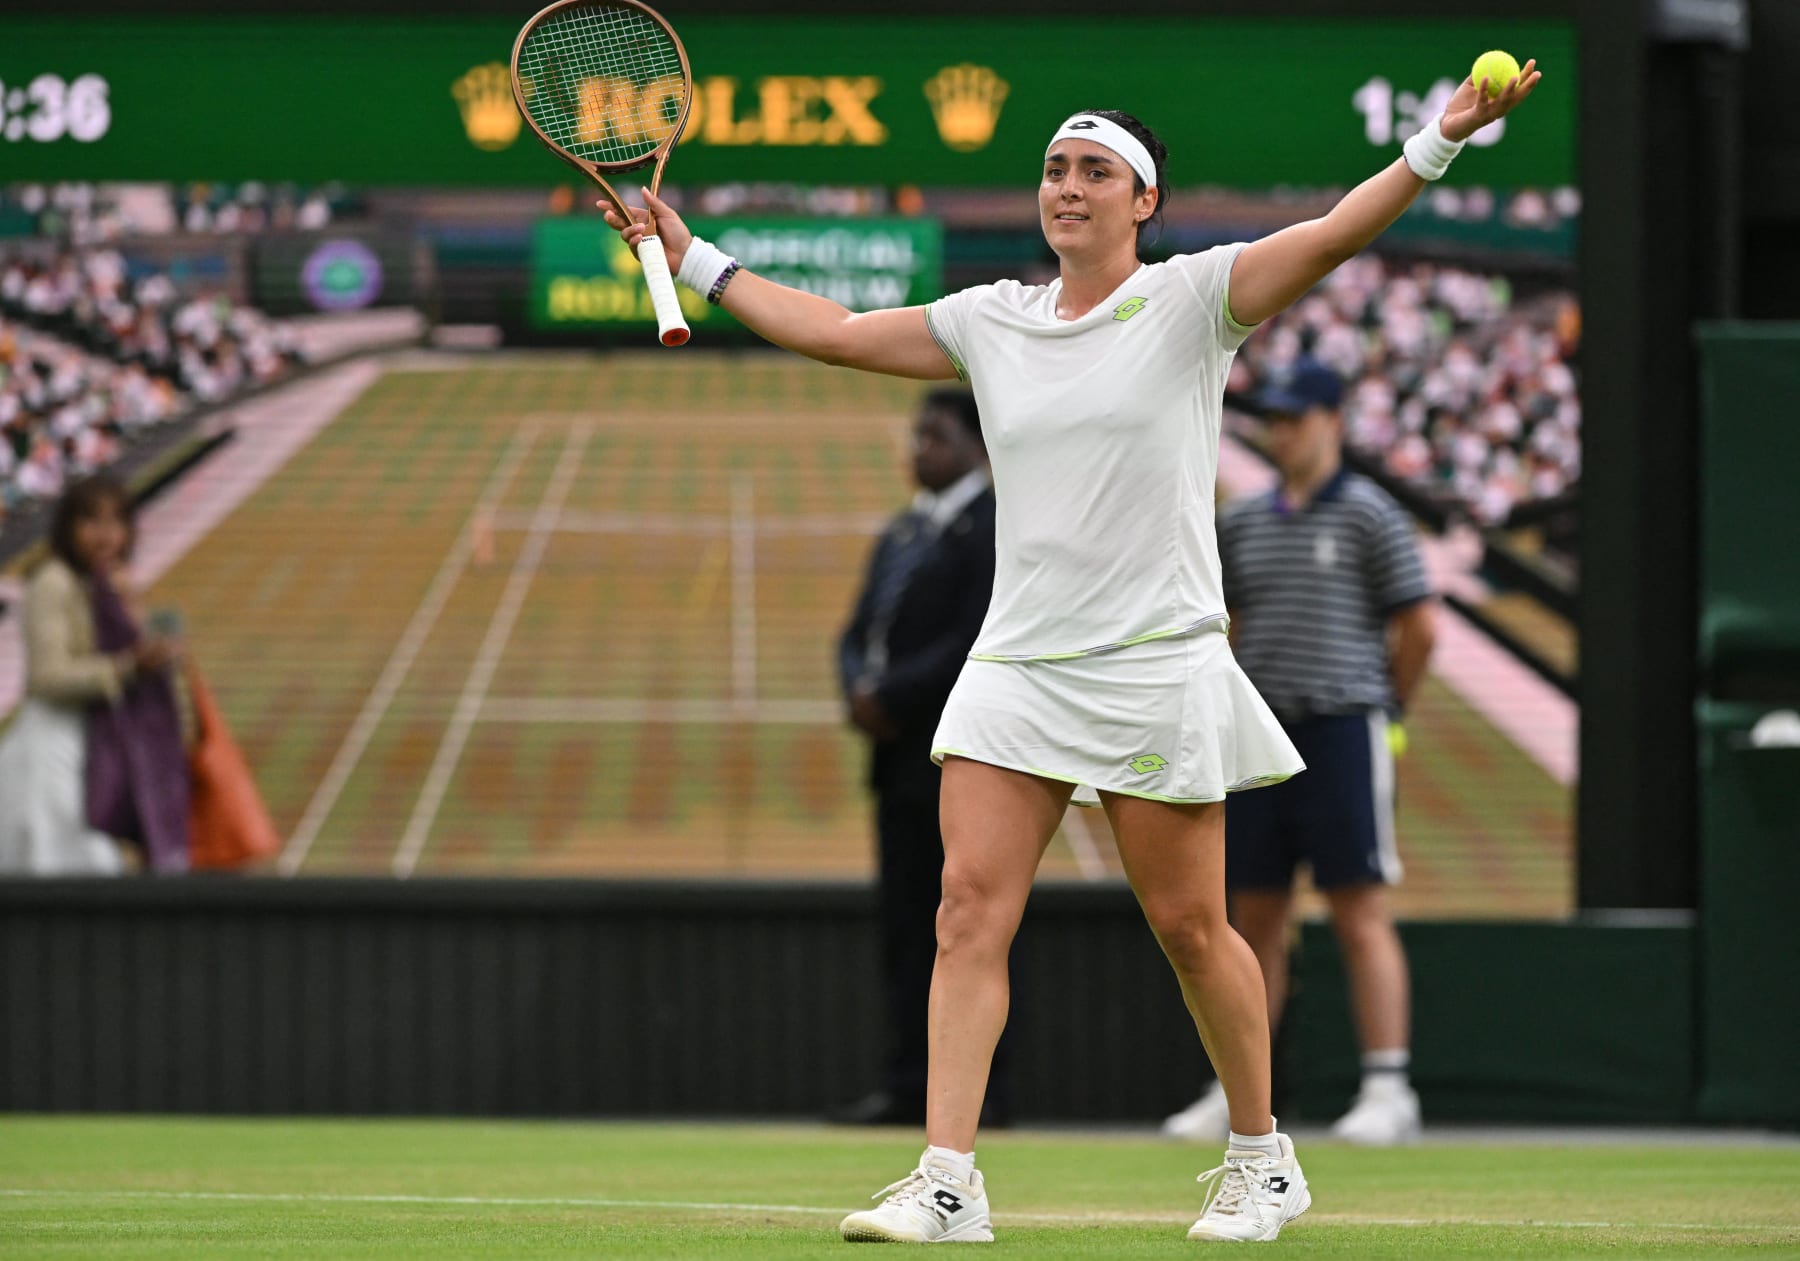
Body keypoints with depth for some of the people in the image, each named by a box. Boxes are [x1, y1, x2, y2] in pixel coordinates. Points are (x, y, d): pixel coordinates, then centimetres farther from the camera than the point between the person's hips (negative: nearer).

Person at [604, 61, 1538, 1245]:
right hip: (1018, 662, 4)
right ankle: (948, 1181, -12)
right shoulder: (992, 321, 12)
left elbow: (1333, 233, -14)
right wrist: (694, 258, 24)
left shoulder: (1191, 299, -2)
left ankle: (1263, 1159, 20)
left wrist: (1437, 145, -27)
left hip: (1156, 664, -4)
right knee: (972, 911, -9)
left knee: (1189, 926, 2)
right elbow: (834, 330, 22)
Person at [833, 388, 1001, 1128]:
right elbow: (861, 633, 19)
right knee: (905, 928, 7)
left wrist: (892, 698, -16)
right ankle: (908, 1087, 9)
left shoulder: (995, 530, -8)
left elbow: (979, 642, -17)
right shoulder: (901, 536, 20)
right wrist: (860, 691, -2)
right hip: (902, 759, 9)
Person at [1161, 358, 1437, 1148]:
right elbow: (1227, 623, 20)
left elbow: (1419, 625, -2)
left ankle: (1387, 1090, -7)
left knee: (1361, 914, -7)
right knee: (1255, 918, 8)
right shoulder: (1243, 522, 13)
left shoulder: (1369, 515, -3)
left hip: (1343, 731, -5)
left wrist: (1383, 706, 5)